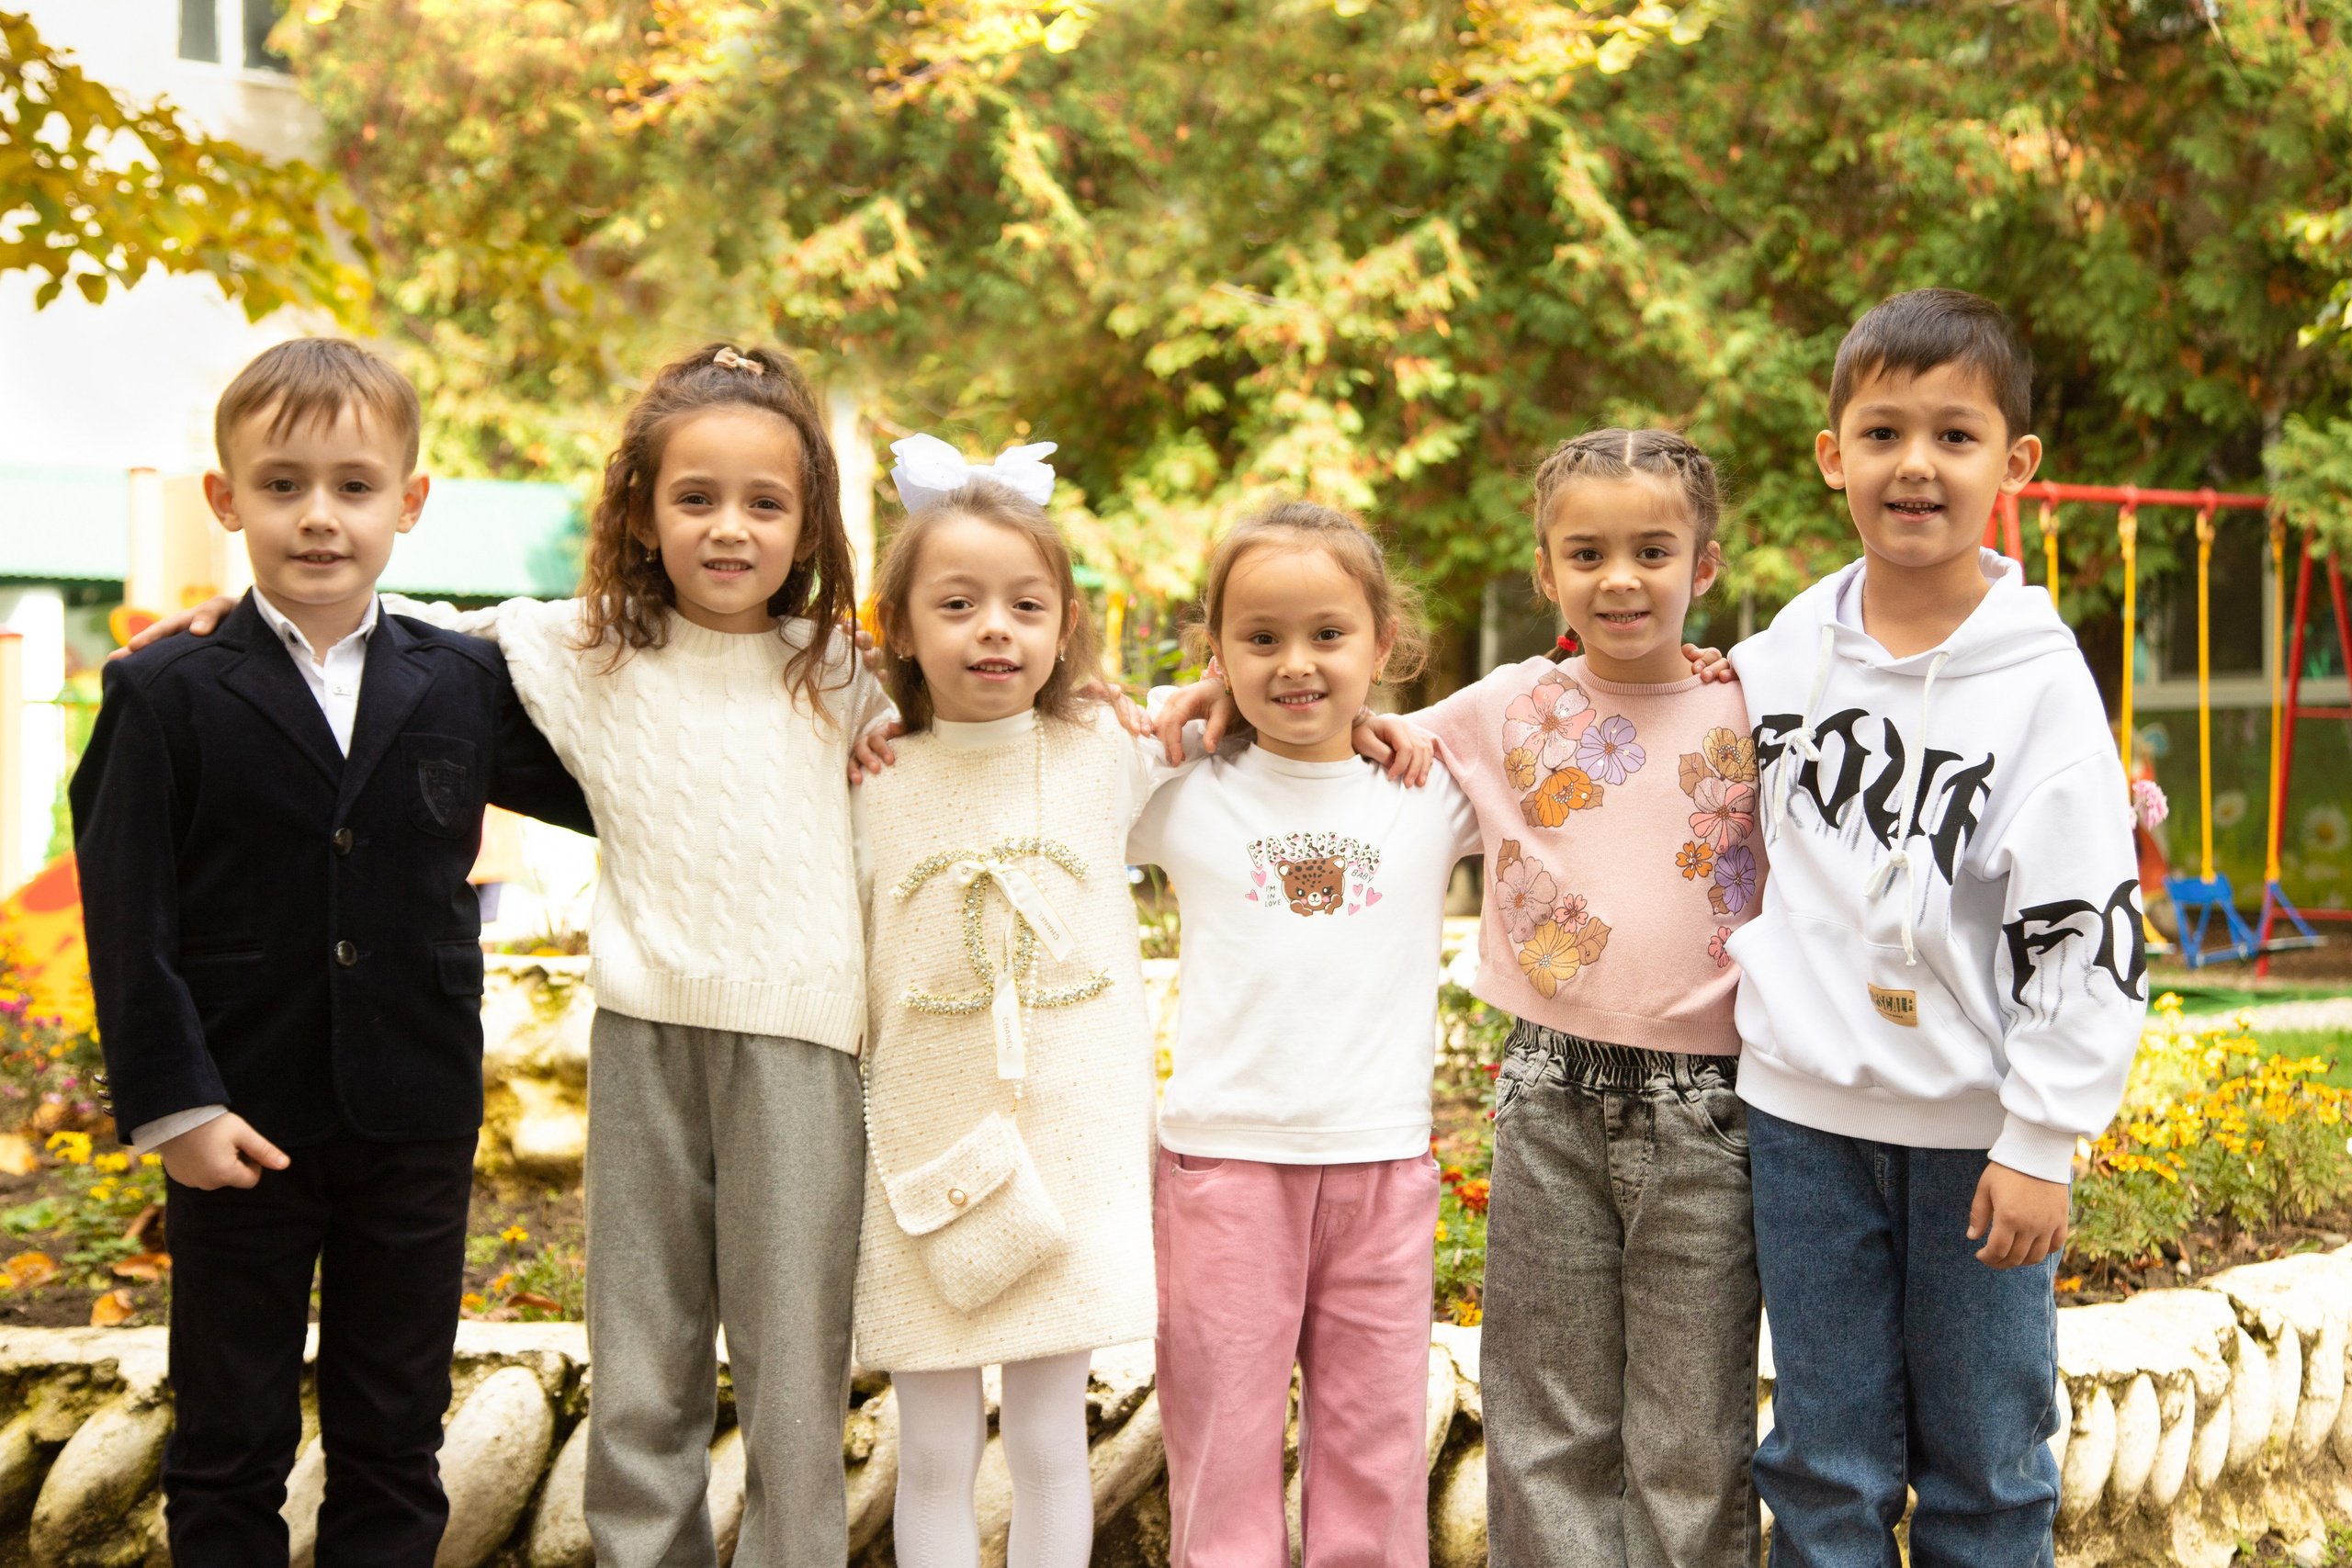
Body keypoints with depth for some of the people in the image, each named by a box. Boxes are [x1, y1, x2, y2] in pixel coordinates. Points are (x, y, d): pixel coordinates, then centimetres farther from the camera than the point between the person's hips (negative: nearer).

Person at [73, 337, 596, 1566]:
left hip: (417, 1127, 2)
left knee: (395, 1441, 13)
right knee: (229, 1441, 10)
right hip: (239, 1128, -2)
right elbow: (129, 918, -7)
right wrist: (172, 1103, -13)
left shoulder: (466, 687, 3)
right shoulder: (166, 696, -5)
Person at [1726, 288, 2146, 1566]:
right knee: (1824, 1463, 11)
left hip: (1970, 1124, -3)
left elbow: (2089, 928, -11)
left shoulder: (2040, 679, -10)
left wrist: (2043, 1141, -13)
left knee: (1984, 1461, 9)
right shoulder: (1786, 651, 2)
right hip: (1804, 1114, 3)